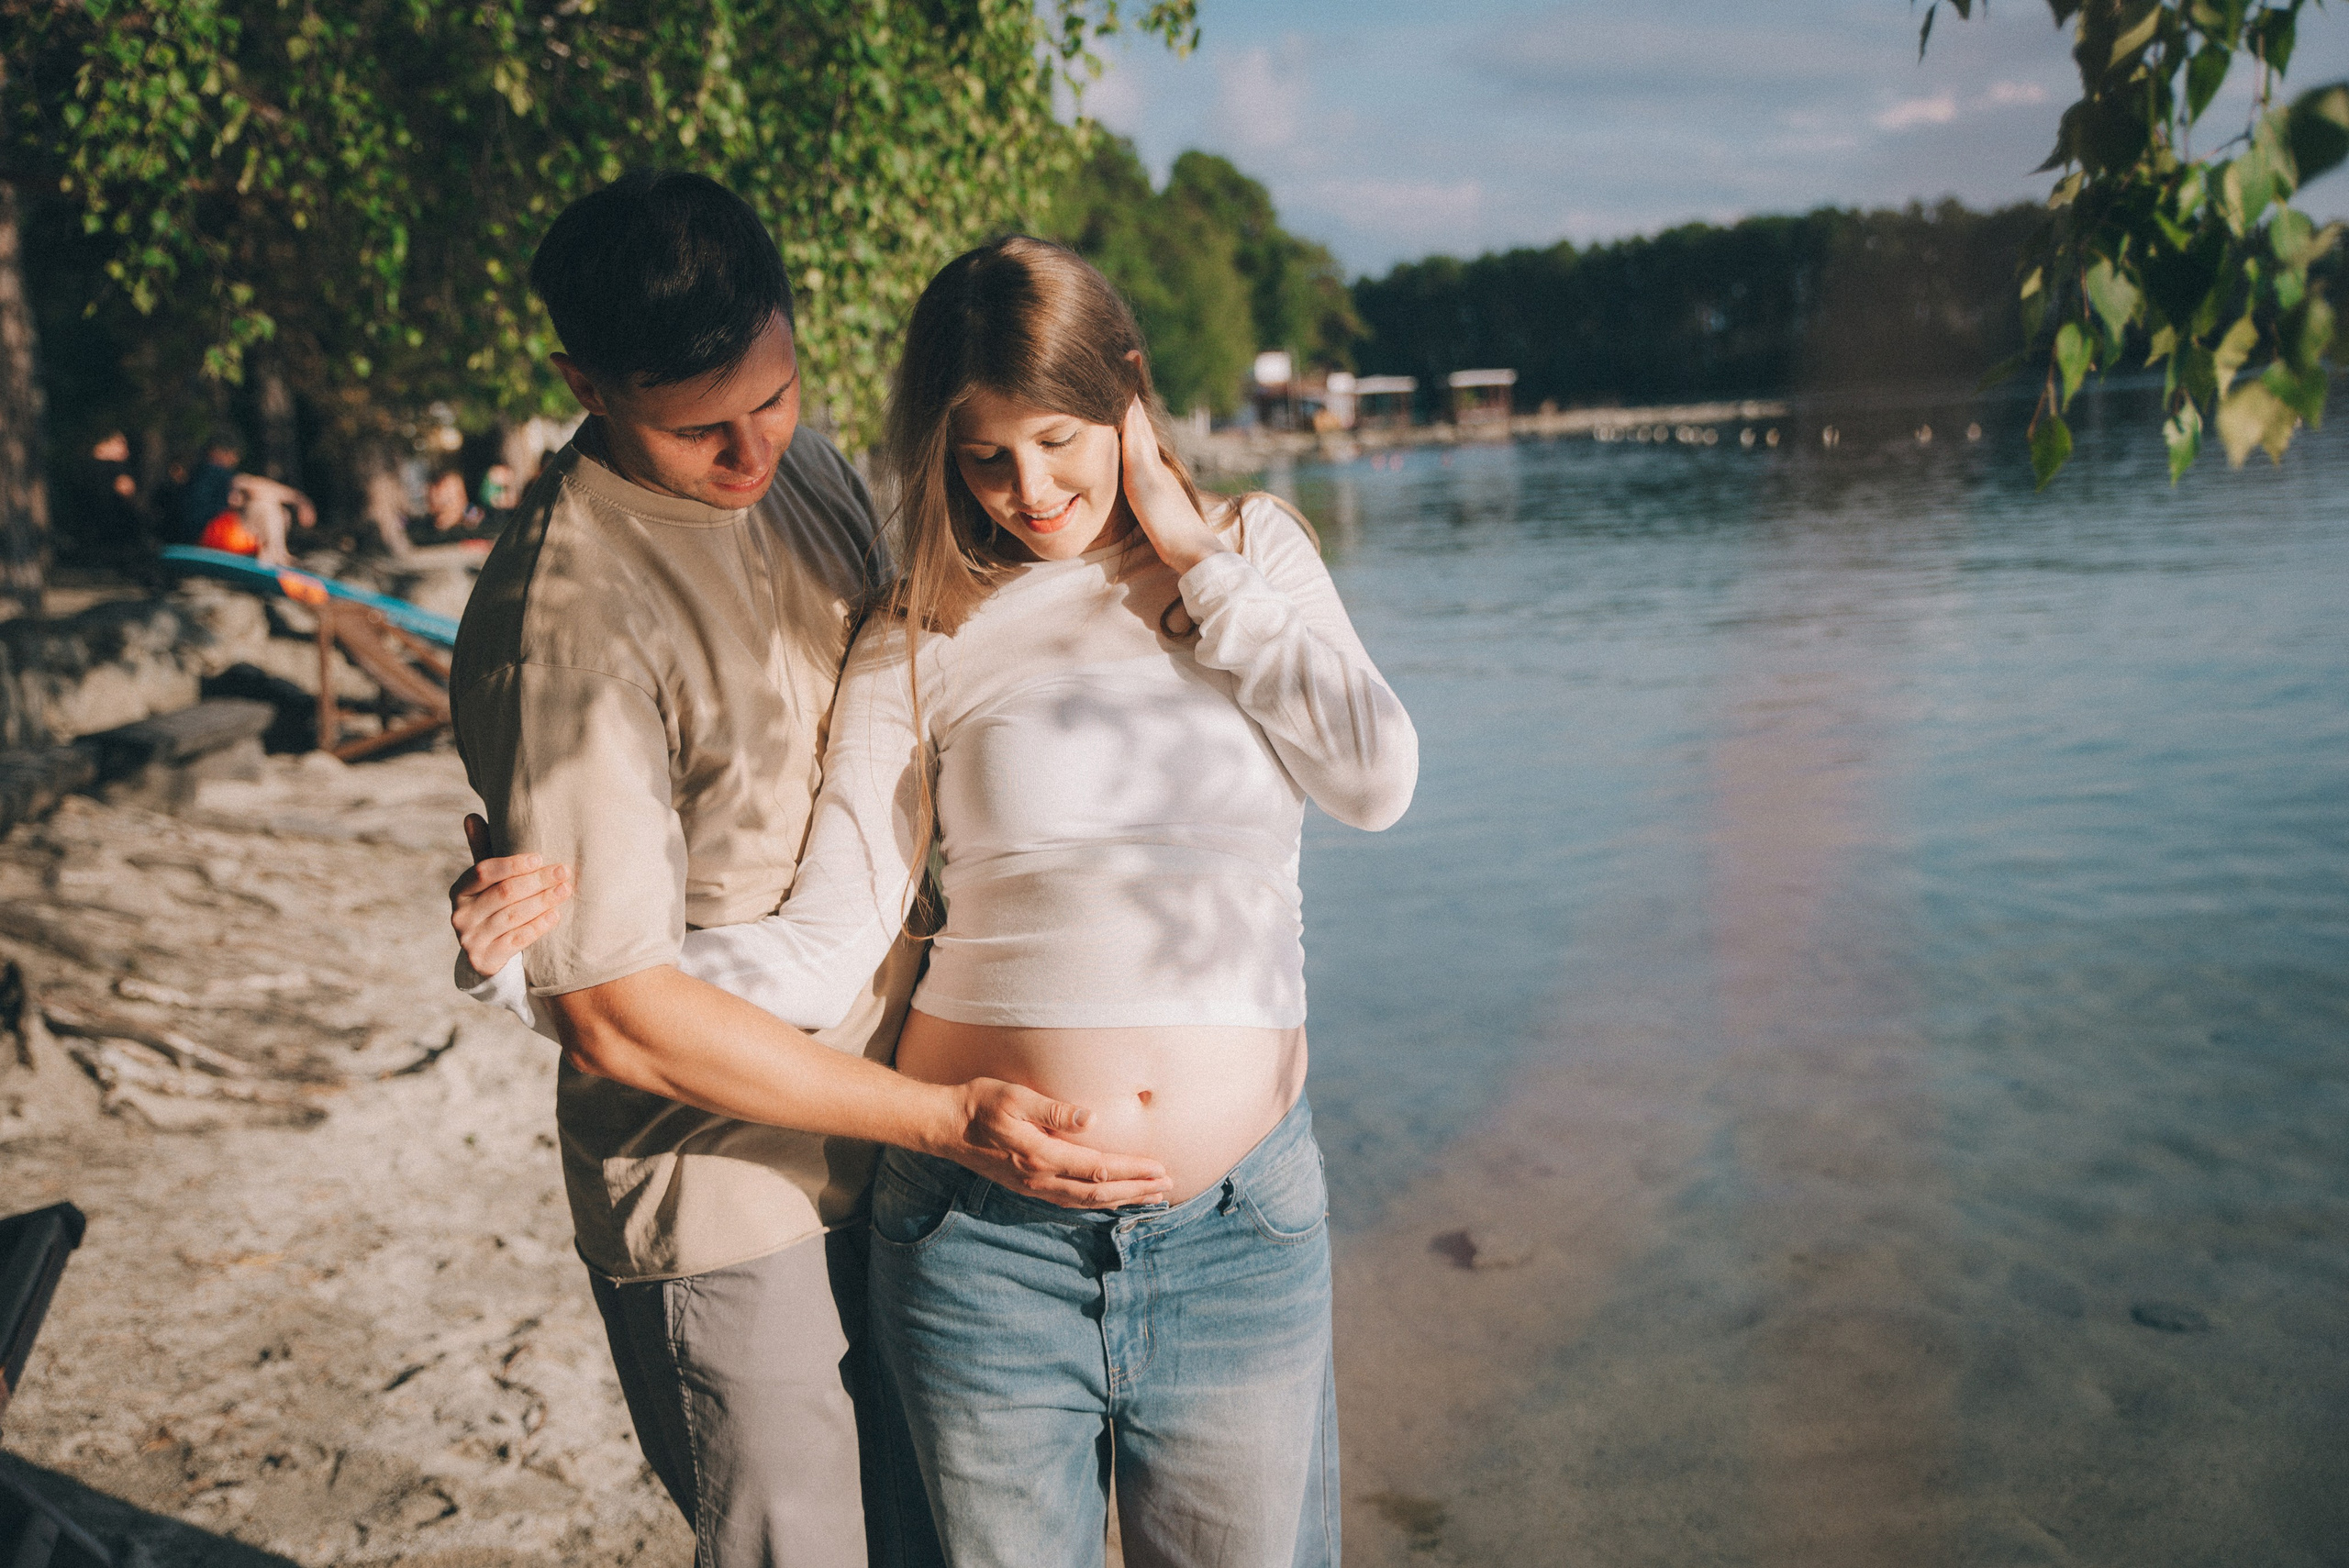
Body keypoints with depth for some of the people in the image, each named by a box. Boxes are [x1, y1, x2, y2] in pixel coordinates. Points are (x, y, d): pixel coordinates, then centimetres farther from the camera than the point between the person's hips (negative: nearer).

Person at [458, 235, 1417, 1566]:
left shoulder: (1255, 553, 4)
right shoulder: (926, 637, -2)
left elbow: (1376, 780, -12)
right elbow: (827, 949, -8)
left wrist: (1190, 554, -8)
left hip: (1242, 1226, 1)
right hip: (988, 1238, -1)